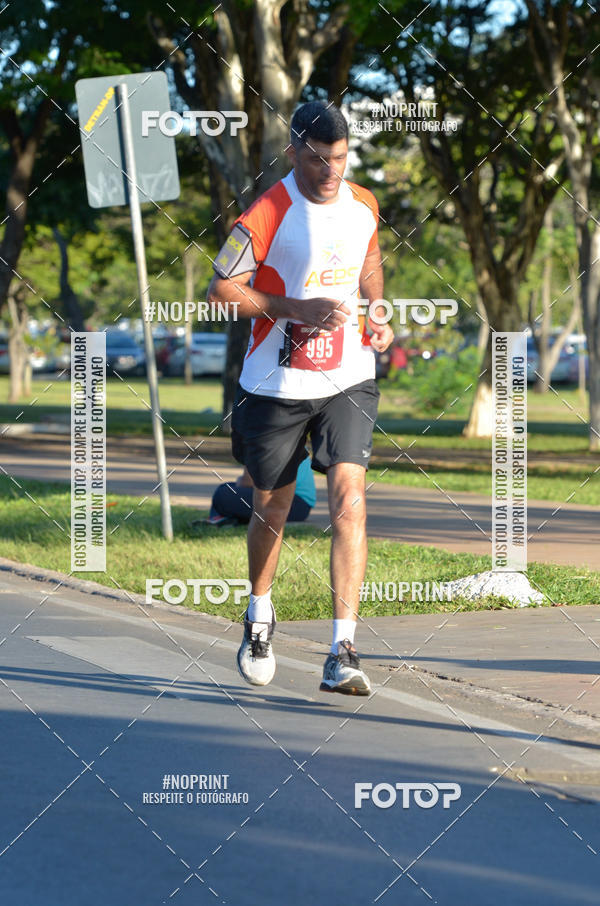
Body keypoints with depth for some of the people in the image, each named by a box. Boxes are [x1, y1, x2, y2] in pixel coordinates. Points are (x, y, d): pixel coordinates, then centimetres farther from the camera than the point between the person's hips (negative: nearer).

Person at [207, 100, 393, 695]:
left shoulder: (363, 205, 3)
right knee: (271, 509, 12)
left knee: (349, 502, -14)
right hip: (276, 384, -2)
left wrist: (377, 316, 7)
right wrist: (298, 308, -20)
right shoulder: (266, 215, -13)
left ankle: (342, 653, -15)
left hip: (348, 380, 2)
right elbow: (220, 292, -11)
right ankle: (260, 615, 41)